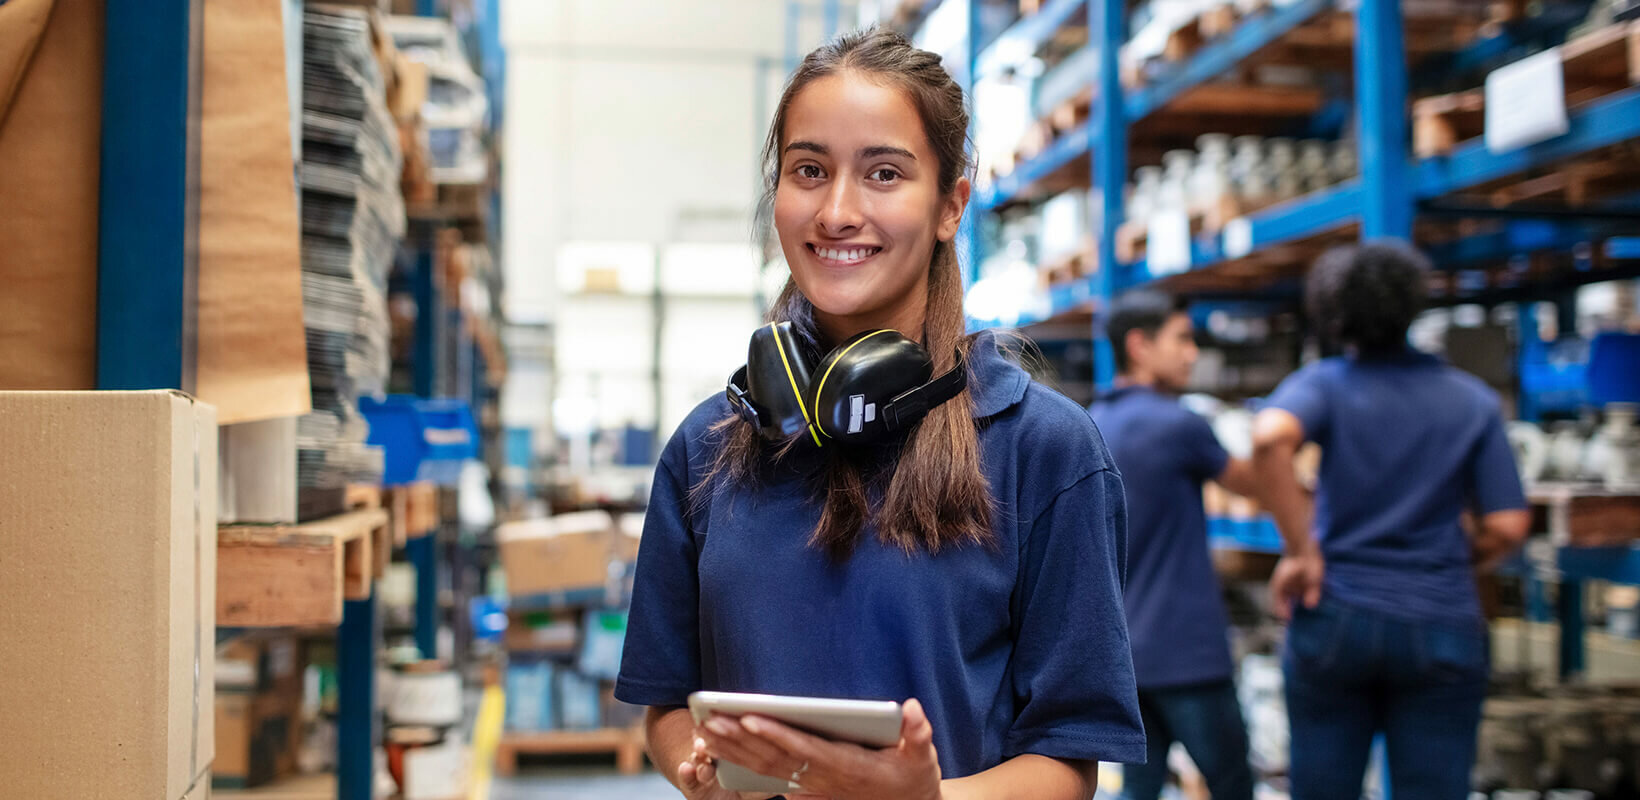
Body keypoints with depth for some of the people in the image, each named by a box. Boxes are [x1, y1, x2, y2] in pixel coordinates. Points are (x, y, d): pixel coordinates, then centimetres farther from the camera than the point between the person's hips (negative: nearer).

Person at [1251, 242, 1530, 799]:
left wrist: (1301, 552, -17)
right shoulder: (1472, 399, 5)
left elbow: (1270, 437, -25)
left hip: (1336, 620, -1)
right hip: (1441, 627, 1)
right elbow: (1507, 527, -1)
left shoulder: (1324, 384, -2)